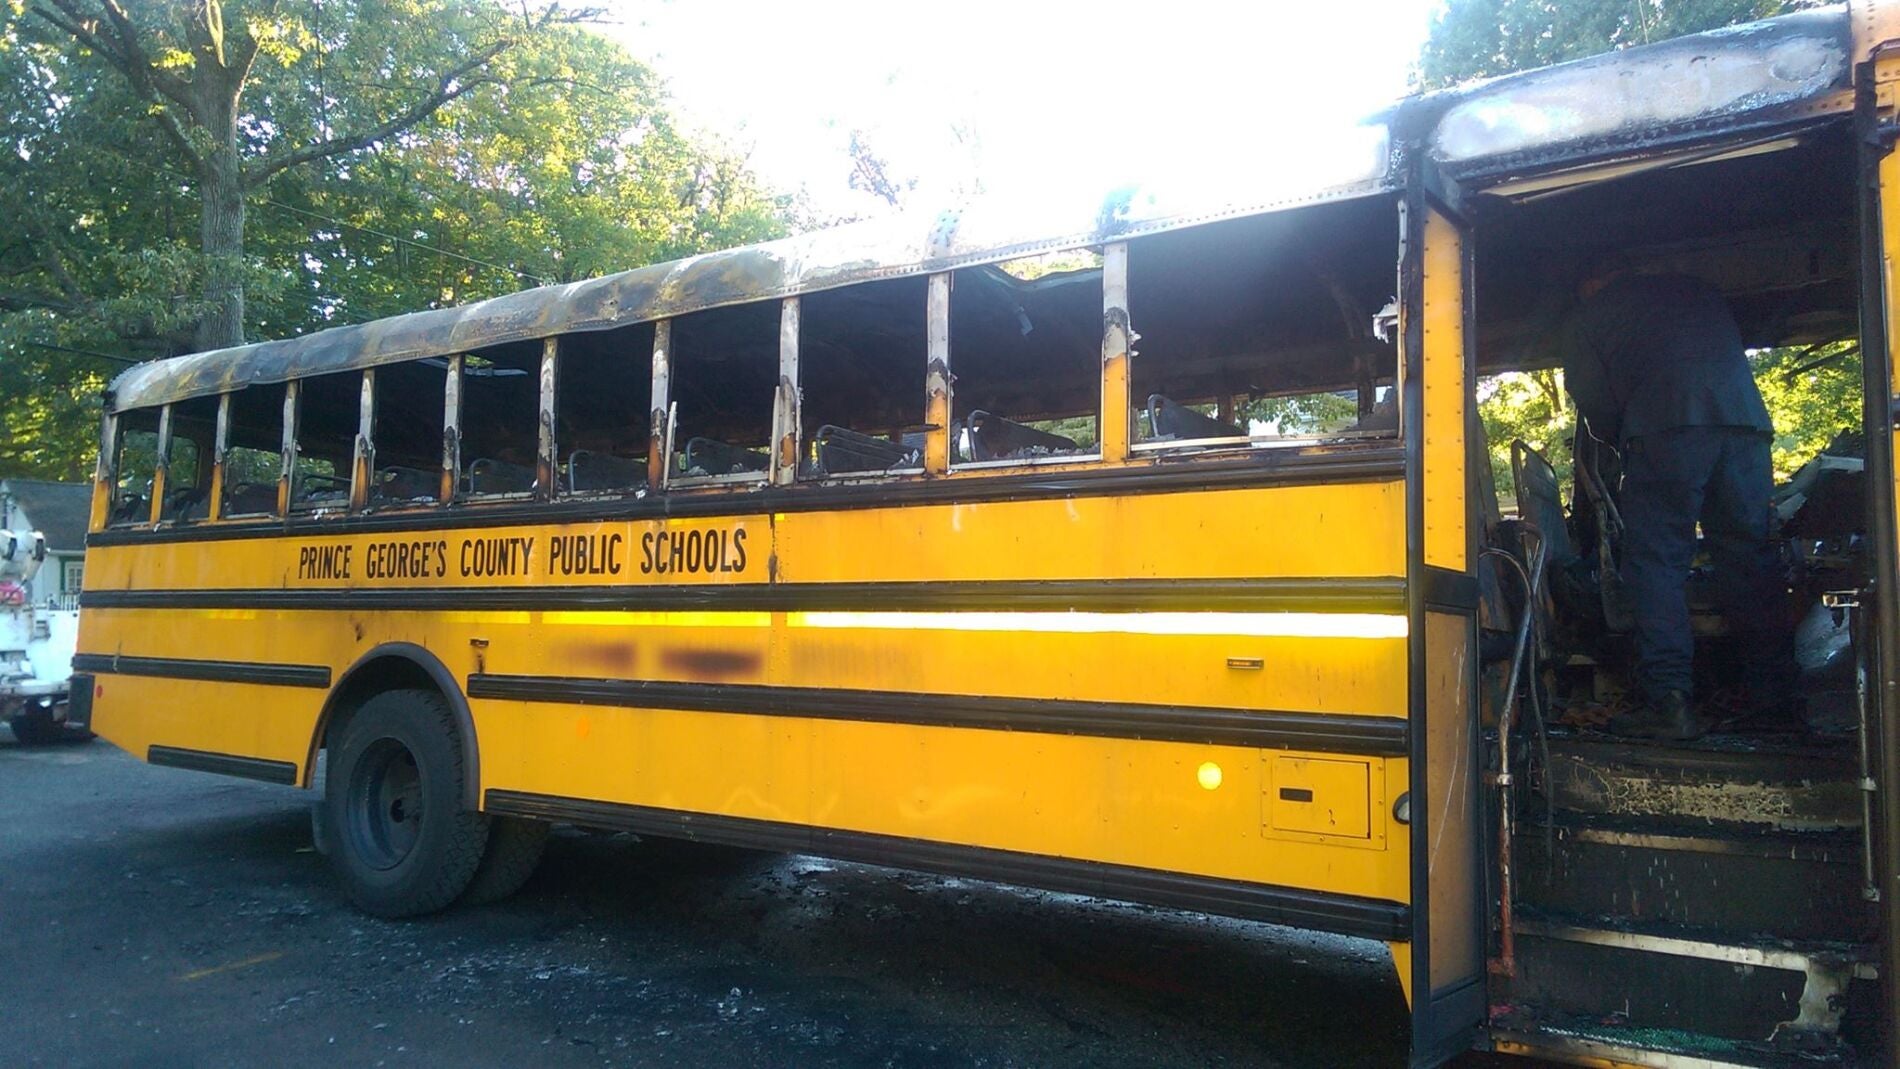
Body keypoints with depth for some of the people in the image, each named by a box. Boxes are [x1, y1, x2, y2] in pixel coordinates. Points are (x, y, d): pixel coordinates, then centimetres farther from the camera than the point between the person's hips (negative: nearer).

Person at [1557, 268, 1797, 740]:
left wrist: (1624, 443, 28)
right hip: (1745, 419, 5)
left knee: (1655, 560, -5)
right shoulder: (1696, 289, 33)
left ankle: (1668, 698, -14)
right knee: (1752, 555, 9)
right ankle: (1776, 695, 13)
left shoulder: (1586, 318, 18)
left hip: (1666, 428, -5)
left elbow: (1595, 405, 11)